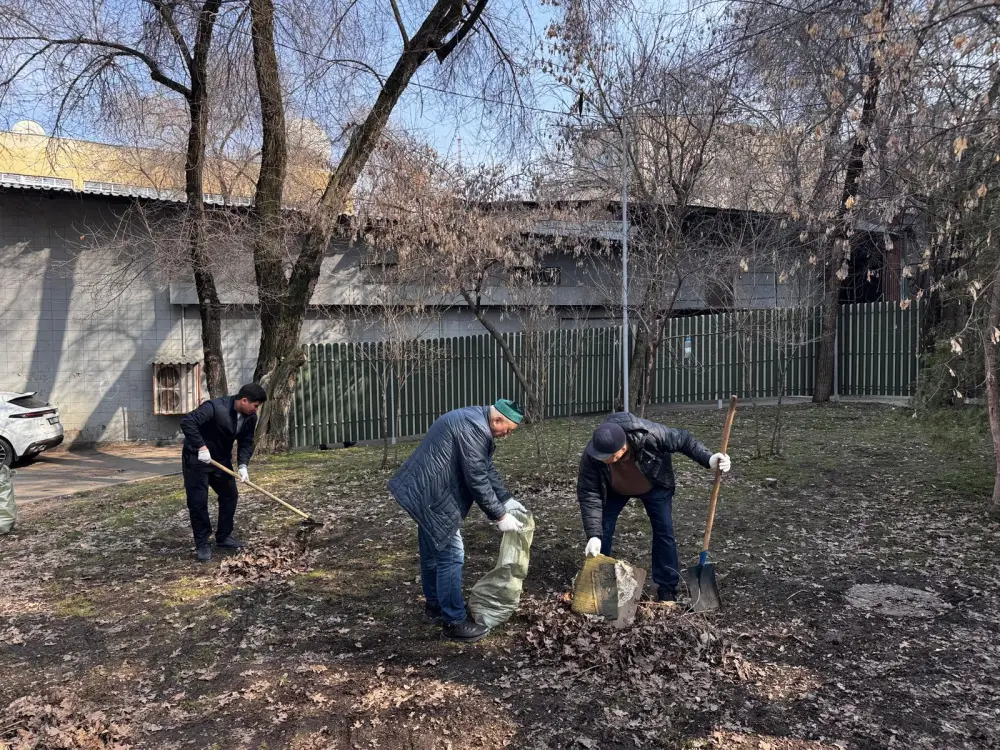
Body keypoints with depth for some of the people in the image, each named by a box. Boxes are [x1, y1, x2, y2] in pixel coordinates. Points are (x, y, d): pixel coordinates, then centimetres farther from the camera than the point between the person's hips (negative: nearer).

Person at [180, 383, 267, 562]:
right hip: (197, 458, -7)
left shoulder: (250, 417, -9)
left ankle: (224, 536, 23)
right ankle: (202, 544, 7)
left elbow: (246, 443, -3)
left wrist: (243, 465, -18)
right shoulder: (216, 407, -31)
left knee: (230, 495, 9)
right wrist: (201, 446, -41)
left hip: (221, 459, 7)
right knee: (198, 501, -5)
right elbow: (187, 422, -37)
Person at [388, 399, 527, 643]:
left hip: (424, 490, 11)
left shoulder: (475, 421, 13)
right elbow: (478, 479, -20)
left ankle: (434, 606, 36)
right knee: (450, 554, -4)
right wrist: (499, 516, -12)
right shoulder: (474, 429, -21)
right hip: (431, 494, -11)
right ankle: (454, 622, 5)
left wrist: (506, 500, 14)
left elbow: (486, 469, 19)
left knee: (433, 551, 21)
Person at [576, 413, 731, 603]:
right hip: (614, 490, 1)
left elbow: (682, 439, -25)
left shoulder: (649, 434, -43)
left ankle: (667, 588, 10)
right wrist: (593, 535, -36)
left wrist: (708, 459, -37)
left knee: (664, 532, -2)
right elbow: (589, 495, -31)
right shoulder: (592, 456, -39)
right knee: (602, 530, -3)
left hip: (654, 486, 0)